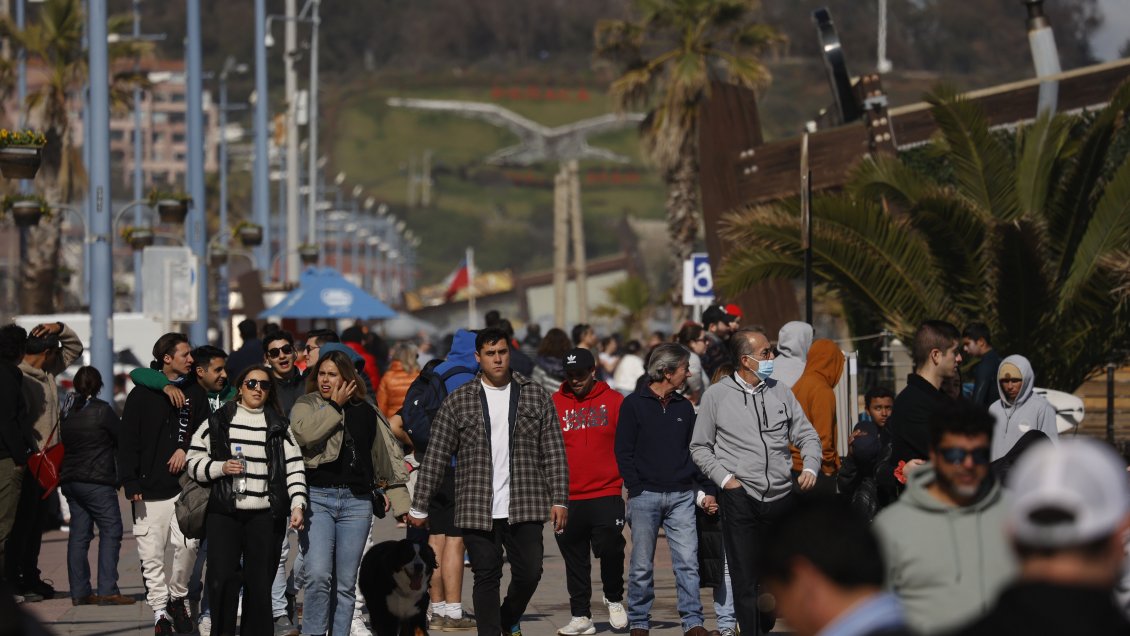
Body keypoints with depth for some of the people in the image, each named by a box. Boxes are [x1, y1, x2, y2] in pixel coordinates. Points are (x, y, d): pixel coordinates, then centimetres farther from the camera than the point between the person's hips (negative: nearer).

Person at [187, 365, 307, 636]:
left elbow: (294, 468, 7)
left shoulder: (279, 426, 11)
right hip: (224, 513, -1)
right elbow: (194, 462, 8)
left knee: (260, 583, 2)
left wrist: (297, 504, -5)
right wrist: (220, 468, -10)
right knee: (222, 580, -10)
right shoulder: (217, 422, 8)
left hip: (266, 516, 1)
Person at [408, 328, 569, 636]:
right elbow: (435, 457, 4)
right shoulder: (458, 402, 4)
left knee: (529, 573, 1)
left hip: (523, 507, 1)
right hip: (477, 510, -1)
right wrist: (419, 507, 2)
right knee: (486, 578, 0)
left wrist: (559, 500, -2)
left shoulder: (535, 397, 6)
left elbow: (554, 454, 6)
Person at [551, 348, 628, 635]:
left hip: (607, 495, -2)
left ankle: (614, 600, 16)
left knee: (610, 549, -9)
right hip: (568, 498, 2)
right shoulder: (554, 403, 4)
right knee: (574, 559, 7)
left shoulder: (614, 401, 3)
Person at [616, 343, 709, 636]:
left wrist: (698, 485, 8)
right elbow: (623, 452, -2)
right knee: (642, 565, 2)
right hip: (646, 496, -3)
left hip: (681, 496, 3)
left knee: (688, 561, -5)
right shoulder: (634, 404, 0)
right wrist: (636, 490, -8)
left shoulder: (684, 407, 14)